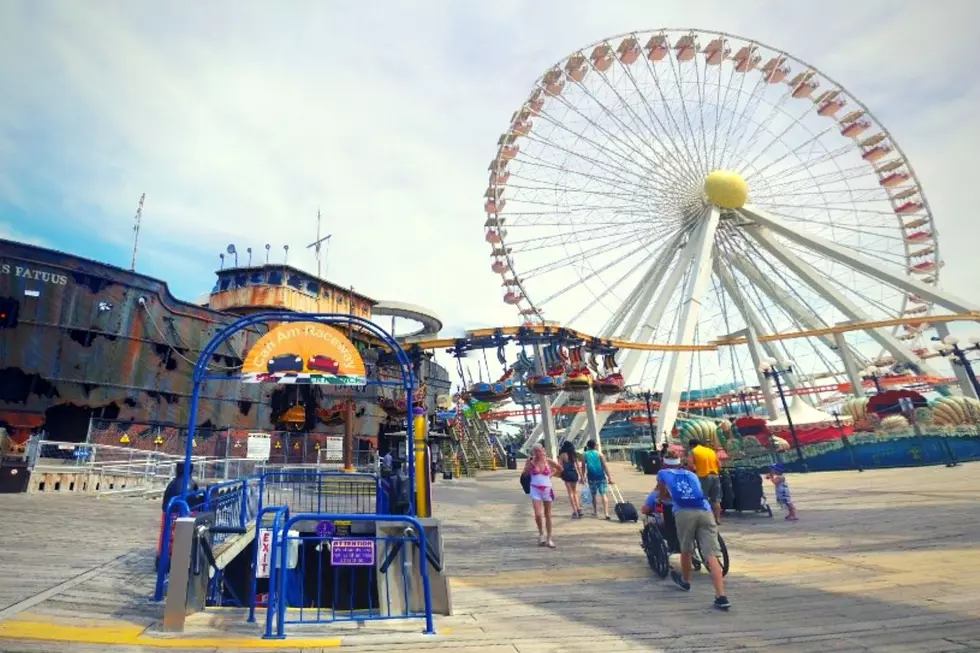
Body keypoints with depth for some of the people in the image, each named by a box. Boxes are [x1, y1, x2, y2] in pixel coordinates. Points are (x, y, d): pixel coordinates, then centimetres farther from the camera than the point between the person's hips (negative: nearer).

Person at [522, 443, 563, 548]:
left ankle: (549, 538, 17)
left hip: (547, 490, 1)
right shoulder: (531, 461, -3)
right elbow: (523, 474, -8)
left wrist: (552, 474, 4)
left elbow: (560, 468, 12)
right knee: (538, 514, -12)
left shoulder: (548, 461, -2)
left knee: (547, 515, 8)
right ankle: (541, 533, 14)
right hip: (535, 490, -1)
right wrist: (529, 464, -16)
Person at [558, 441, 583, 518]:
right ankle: (578, 508, 11)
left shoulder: (562, 455, -5)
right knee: (575, 492, 18)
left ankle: (575, 511, 1)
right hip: (574, 473, 4)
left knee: (570, 492, 3)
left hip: (567, 474, -4)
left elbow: (560, 467, -10)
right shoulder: (574, 455, 9)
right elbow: (578, 466, 9)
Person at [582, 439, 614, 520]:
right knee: (604, 495, -3)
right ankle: (606, 513, -13)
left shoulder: (585, 455, 3)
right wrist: (609, 477, -3)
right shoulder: (599, 454, -1)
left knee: (594, 495, 17)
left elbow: (583, 467, 4)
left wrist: (583, 477, 13)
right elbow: (605, 466, -4)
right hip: (601, 477, -2)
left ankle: (595, 512, 28)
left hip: (591, 477, 2)